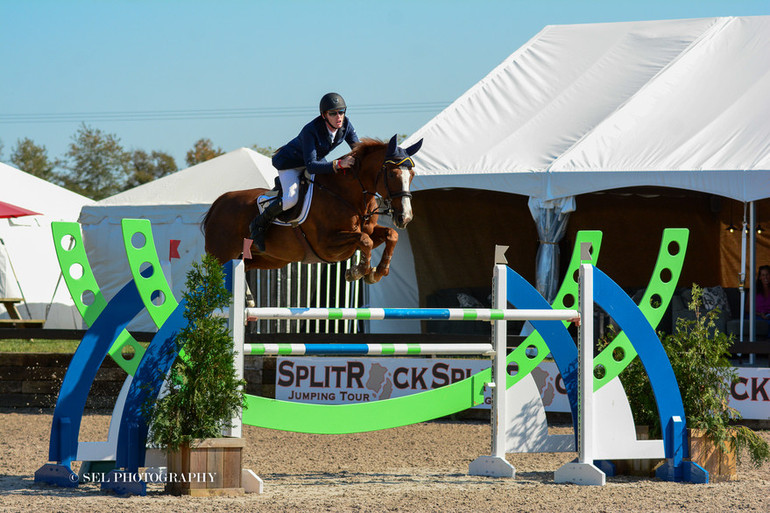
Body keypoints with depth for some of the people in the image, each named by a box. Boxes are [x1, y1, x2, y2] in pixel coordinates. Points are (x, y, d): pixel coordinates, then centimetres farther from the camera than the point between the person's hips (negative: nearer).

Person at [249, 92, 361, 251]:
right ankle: (259, 224, -8)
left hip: (317, 160, 8)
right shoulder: (310, 131, -36)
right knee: (291, 198, -30)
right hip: (290, 163, -8)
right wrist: (338, 164, -52)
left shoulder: (345, 124, -18)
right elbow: (311, 166, -41)